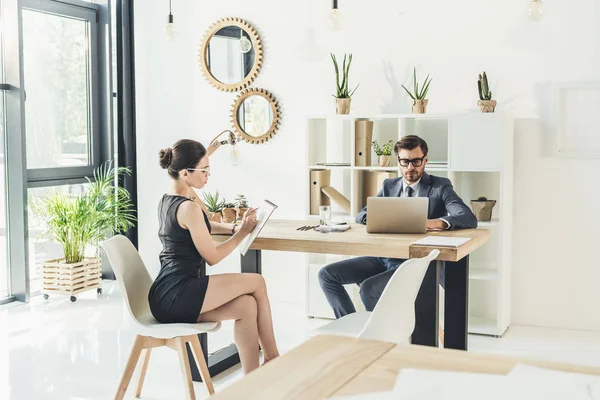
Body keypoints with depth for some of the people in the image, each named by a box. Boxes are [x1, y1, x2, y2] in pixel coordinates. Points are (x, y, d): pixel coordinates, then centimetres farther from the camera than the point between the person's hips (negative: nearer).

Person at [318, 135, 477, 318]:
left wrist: (437, 222, -34)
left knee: (369, 288, -30)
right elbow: (361, 215, 11)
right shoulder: (389, 186, 15)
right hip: (382, 257, 6)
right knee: (327, 275, -8)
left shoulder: (440, 186, -1)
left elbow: (470, 218, -13)